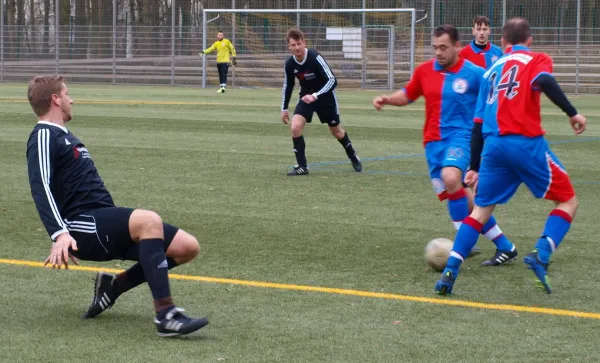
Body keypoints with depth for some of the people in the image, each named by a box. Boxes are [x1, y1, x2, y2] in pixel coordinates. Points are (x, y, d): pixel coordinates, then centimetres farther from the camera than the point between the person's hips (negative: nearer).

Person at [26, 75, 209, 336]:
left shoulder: (62, 135, 27)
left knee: (188, 247, -3)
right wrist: (60, 234, -30)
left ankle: (113, 288, 8)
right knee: (149, 220, -35)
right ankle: (166, 315, -39)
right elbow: (41, 188, -17)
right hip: (82, 226, -9)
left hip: (105, 228, 9)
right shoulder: (44, 136, -3)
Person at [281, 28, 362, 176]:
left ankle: (353, 157, 41)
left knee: (336, 131, 13)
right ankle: (302, 167, -9)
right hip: (306, 97, 3)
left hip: (325, 96, -3)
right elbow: (288, 86, 5)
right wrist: (284, 109, 9)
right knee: (295, 127, -19)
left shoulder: (315, 58, -29)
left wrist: (315, 96, -43)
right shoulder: (289, 64, -14)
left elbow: (332, 80, -32)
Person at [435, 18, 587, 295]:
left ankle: (450, 270, -1)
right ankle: (541, 255, -11)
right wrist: (571, 113, -17)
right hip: (527, 144, -5)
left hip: (493, 145, 5)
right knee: (568, 201, 11)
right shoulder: (537, 60, 9)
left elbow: (478, 122, 22)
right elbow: (543, 81, -17)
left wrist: (475, 166, 26)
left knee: (481, 210, 15)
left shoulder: (493, 70, 24)